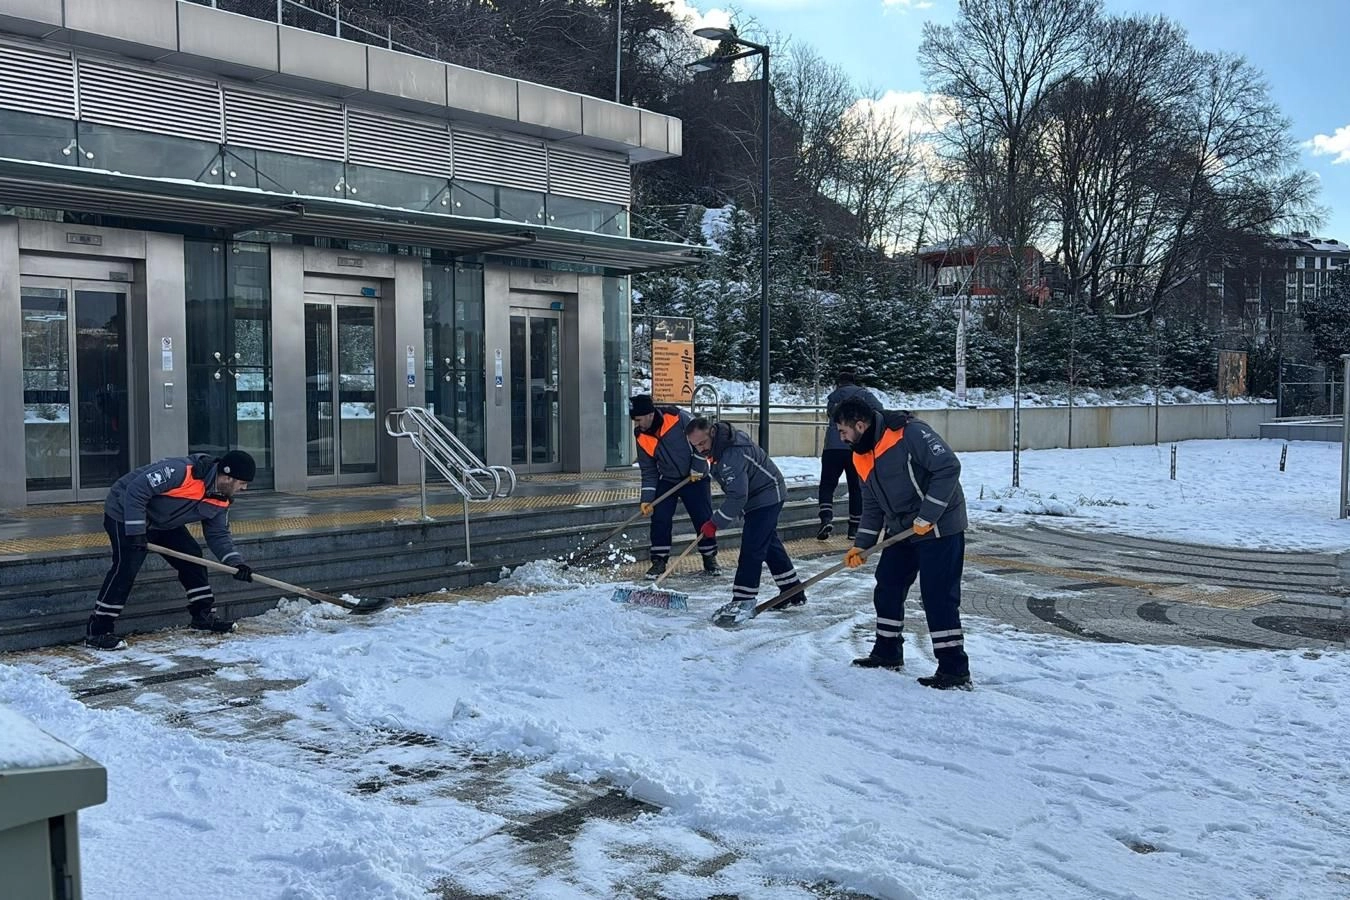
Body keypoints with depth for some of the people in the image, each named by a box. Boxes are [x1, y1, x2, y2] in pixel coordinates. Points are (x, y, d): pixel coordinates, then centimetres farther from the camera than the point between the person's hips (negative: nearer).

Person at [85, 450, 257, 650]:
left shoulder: (221, 500, -7)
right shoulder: (181, 470, -34)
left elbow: (218, 534, 2)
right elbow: (136, 490, -32)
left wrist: (236, 562, -12)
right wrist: (136, 532, -31)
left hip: (162, 522, 8)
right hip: (125, 514, -8)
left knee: (192, 556, 4)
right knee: (126, 568, -18)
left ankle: (204, 615, 16)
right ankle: (97, 632, -13)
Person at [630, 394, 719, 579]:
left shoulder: (678, 418, -23)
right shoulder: (641, 437, -8)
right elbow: (648, 471, -1)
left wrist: (697, 468, -15)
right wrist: (647, 499, -8)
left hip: (695, 478, -3)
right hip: (667, 481, 3)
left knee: (703, 519, 0)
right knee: (659, 518, -8)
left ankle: (710, 559, 19)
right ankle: (659, 561, 5)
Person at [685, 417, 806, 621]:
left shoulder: (732, 454, -33)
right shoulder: (719, 443, -1)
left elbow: (737, 496, -34)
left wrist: (715, 523, -29)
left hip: (766, 497, -11)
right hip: (758, 496, 11)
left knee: (751, 548, -13)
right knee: (770, 545, 17)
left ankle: (744, 601, -10)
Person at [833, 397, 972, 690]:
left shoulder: (909, 433, -20)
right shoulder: (862, 457, 7)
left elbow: (948, 467, -24)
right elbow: (872, 505, 15)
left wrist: (927, 516, -23)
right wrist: (861, 545, 8)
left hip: (939, 527, -9)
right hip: (901, 531, 9)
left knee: (938, 597, -9)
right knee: (887, 588, 13)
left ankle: (954, 670, -2)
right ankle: (887, 653, 29)